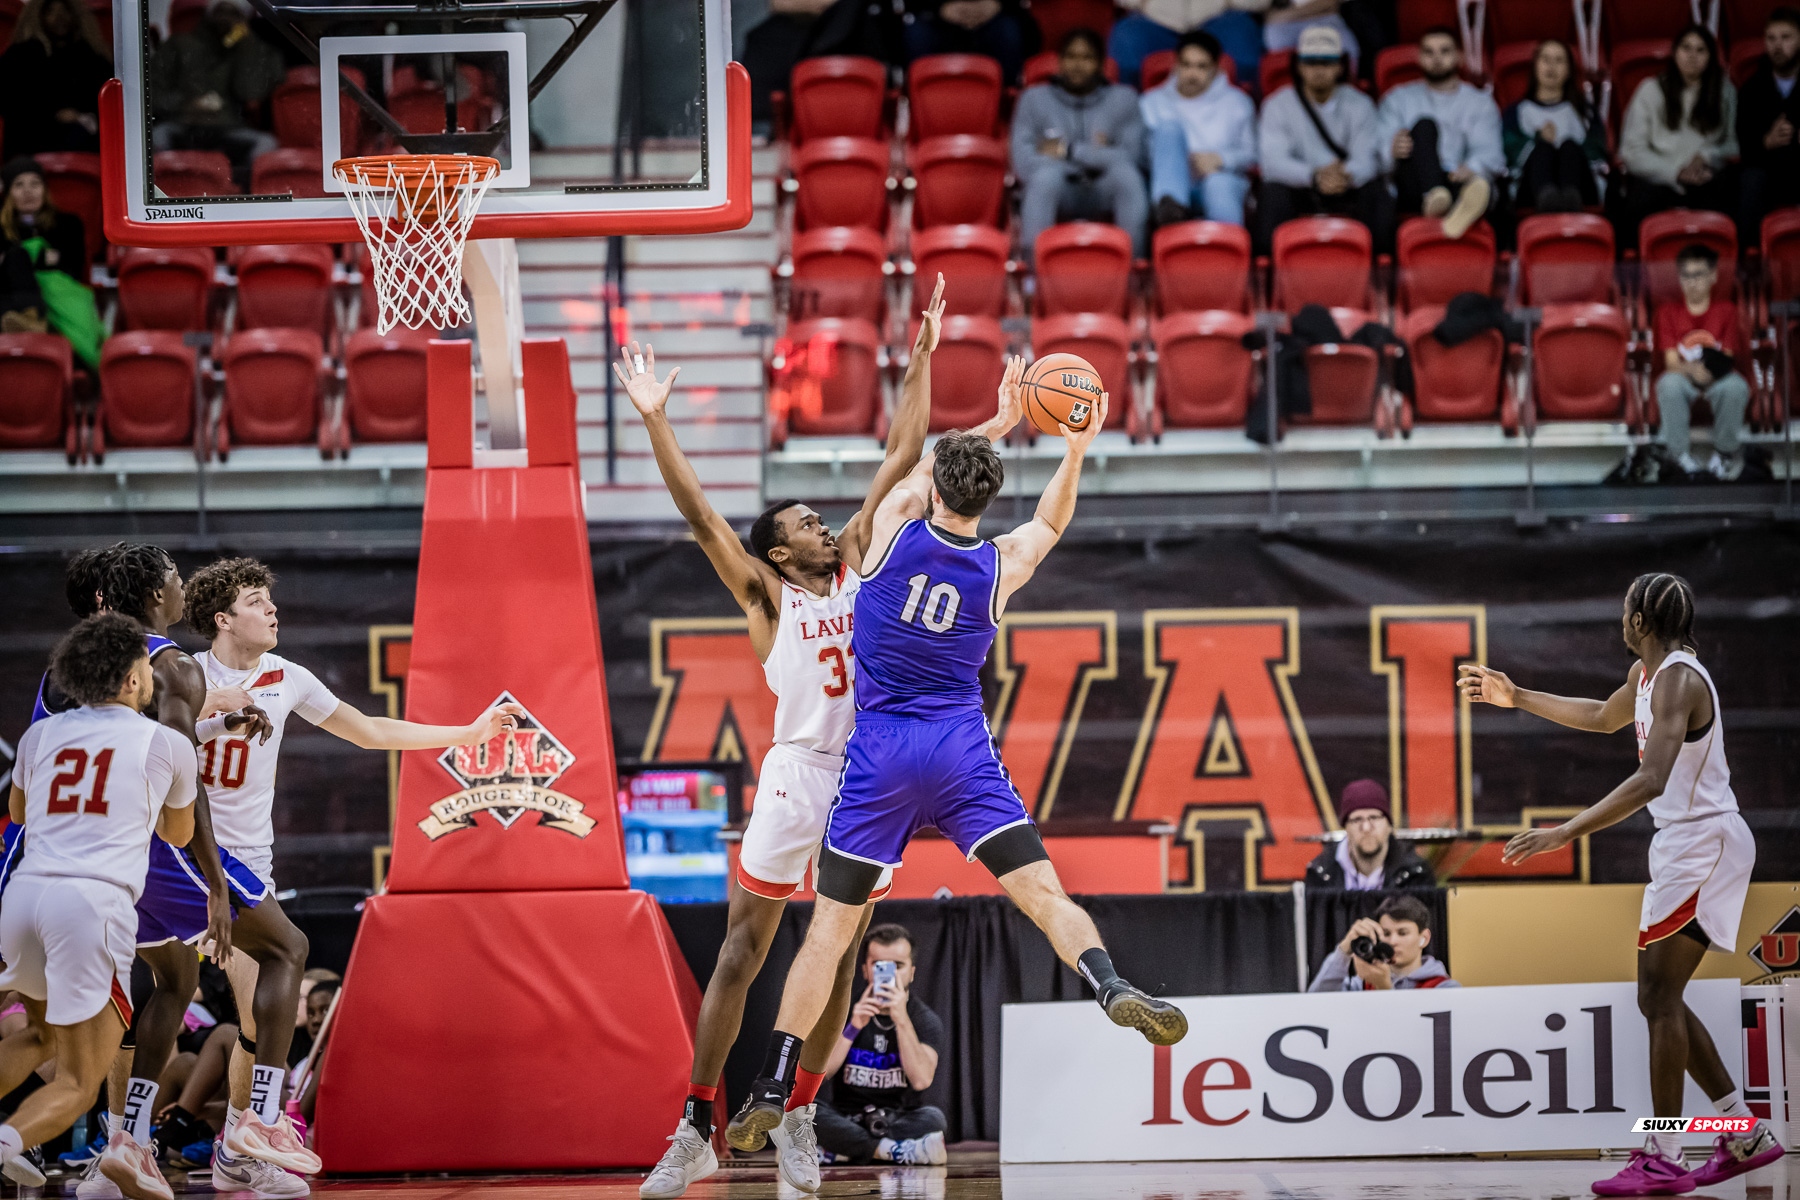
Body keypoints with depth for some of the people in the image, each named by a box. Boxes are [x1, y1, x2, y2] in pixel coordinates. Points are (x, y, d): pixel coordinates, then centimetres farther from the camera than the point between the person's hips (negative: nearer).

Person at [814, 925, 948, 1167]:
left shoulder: (926, 1020, 1)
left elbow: (921, 1080, -18)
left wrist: (901, 1019, -23)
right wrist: (853, 1028, -18)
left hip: (899, 1118, 0)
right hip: (846, 1118, 0)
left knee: (933, 1118, -34)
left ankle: (835, 1152, -31)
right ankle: (893, 1150, -35)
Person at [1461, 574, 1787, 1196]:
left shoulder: (1678, 680, -20)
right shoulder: (1646, 672, 12)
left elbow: (1651, 780, -33)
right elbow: (1604, 717, 36)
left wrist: (1566, 833, -36)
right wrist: (1516, 697, 36)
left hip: (1705, 842, -10)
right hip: (1682, 847, 10)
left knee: (1659, 994, -13)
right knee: (1660, 1000, 10)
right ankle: (1746, 1135, 14)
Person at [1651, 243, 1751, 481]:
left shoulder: (1726, 310, 7)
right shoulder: (1668, 311, 6)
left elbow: (1728, 359, 0)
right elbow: (1671, 361, -3)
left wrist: (1714, 369, -25)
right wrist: (1692, 370, -27)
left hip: (1717, 380, 0)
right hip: (1683, 375, 0)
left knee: (1735, 386, -37)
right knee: (1669, 384, -38)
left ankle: (1725, 452, -16)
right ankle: (1680, 453, -23)